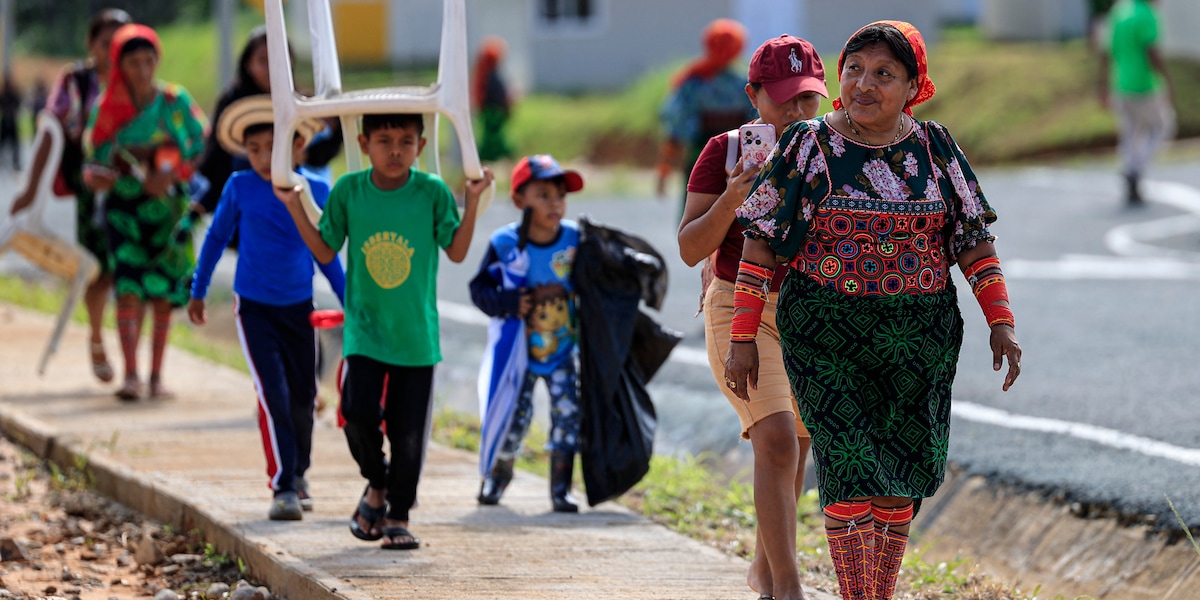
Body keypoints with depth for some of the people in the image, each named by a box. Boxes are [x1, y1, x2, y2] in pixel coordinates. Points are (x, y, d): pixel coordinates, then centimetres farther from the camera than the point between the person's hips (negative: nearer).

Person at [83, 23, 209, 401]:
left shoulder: (175, 101, 0)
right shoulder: (106, 108, 3)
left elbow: (199, 145, 0)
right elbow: (95, 155, 7)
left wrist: (172, 175, -14)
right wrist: (95, 175, -15)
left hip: (166, 205, 0)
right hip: (124, 206, 0)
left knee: (162, 294, 2)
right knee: (129, 288, -14)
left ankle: (156, 376, 11)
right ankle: (130, 374, -18)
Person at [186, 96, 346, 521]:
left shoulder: (316, 191, -4)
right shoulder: (240, 188, -7)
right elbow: (216, 237, 7)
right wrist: (198, 292, 13)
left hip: (299, 309, 3)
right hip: (254, 308, -3)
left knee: (303, 396, 11)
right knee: (273, 394, -15)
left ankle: (298, 473, 34)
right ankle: (283, 488, -14)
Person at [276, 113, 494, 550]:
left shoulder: (432, 192, -4)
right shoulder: (349, 191, -2)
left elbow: (457, 252, 0)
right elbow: (326, 252, 7)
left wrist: (473, 202, -9)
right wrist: (295, 208, -3)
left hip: (417, 334, 0)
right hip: (364, 329, 0)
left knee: (408, 431, 2)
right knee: (358, 412, -16)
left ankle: (398, 515, 19)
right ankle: (376, 485, 13)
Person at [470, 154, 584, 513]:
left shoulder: (576, 239, -9)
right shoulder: (505, 244, -15)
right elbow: (480, 288, -9)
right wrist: (509, 303, -23)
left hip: (562, 348, 1)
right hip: (519, 348, -1)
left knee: (568, 413, -8)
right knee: (514, 415, 3)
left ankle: (561, 488, 4)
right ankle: (499, 472, 32)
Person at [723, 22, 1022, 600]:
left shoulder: (934, 148, 5)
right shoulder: (808, 145, -2)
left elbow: (973, 238, 7)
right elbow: (761, 243, -1)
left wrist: (1001, 321, -3)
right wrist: (742, 336, -5)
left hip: (918, 335, 3)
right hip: (827, 332, -3)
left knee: (899, 475, 6)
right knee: (849, 470, -11)